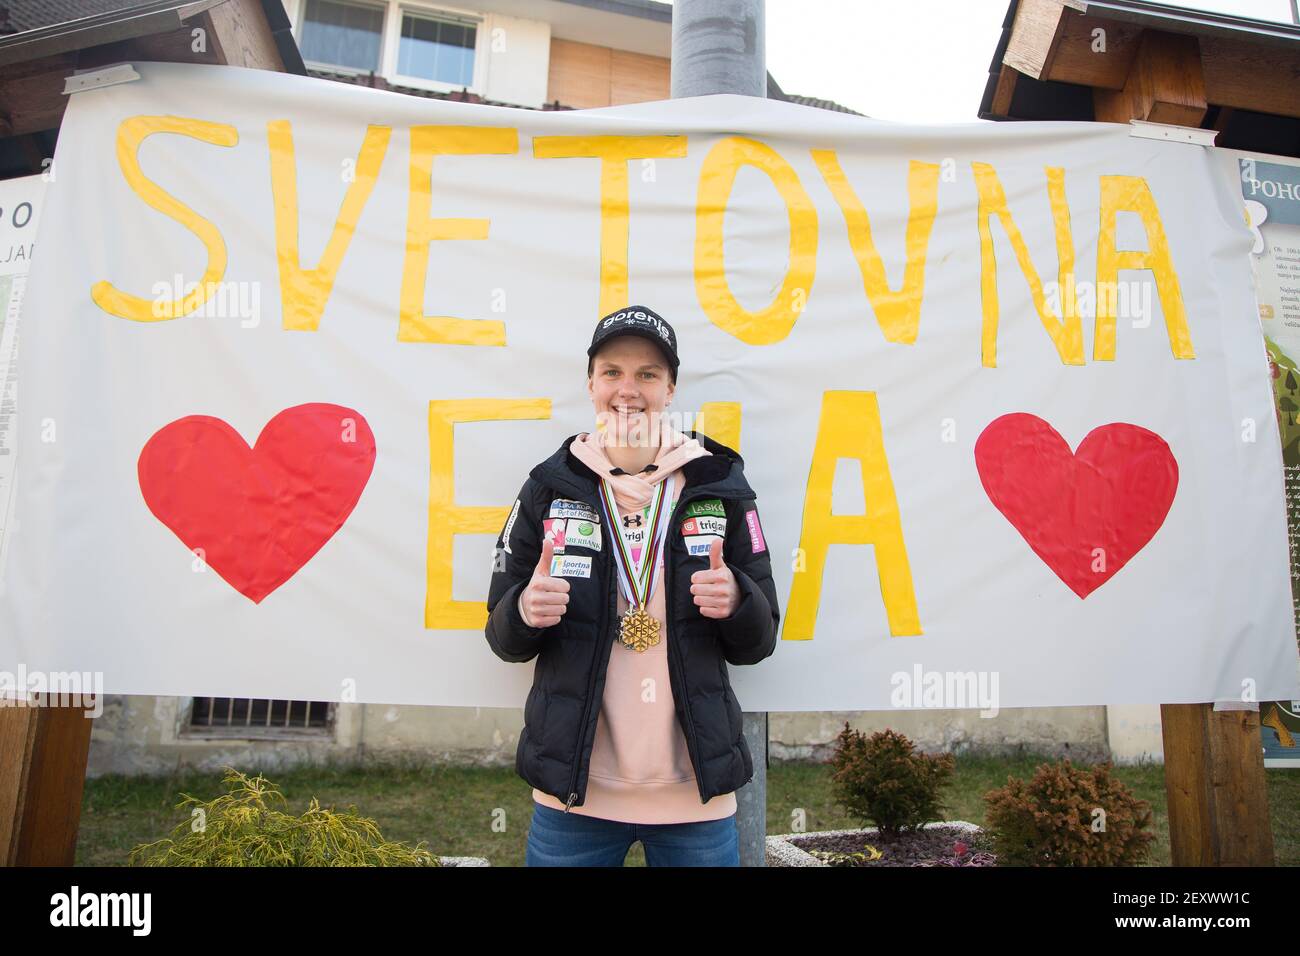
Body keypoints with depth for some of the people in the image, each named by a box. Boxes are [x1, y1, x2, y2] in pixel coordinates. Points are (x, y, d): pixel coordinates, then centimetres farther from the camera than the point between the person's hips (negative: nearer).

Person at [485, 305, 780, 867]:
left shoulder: (720, 486, -1)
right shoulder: (549, 487, -1)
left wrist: (735, 603, -19)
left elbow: (758, 643, 3)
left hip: (696, 794, 0)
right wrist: (525, 613, -18)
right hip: (572, 790, 0)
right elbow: (503, 639, 4)